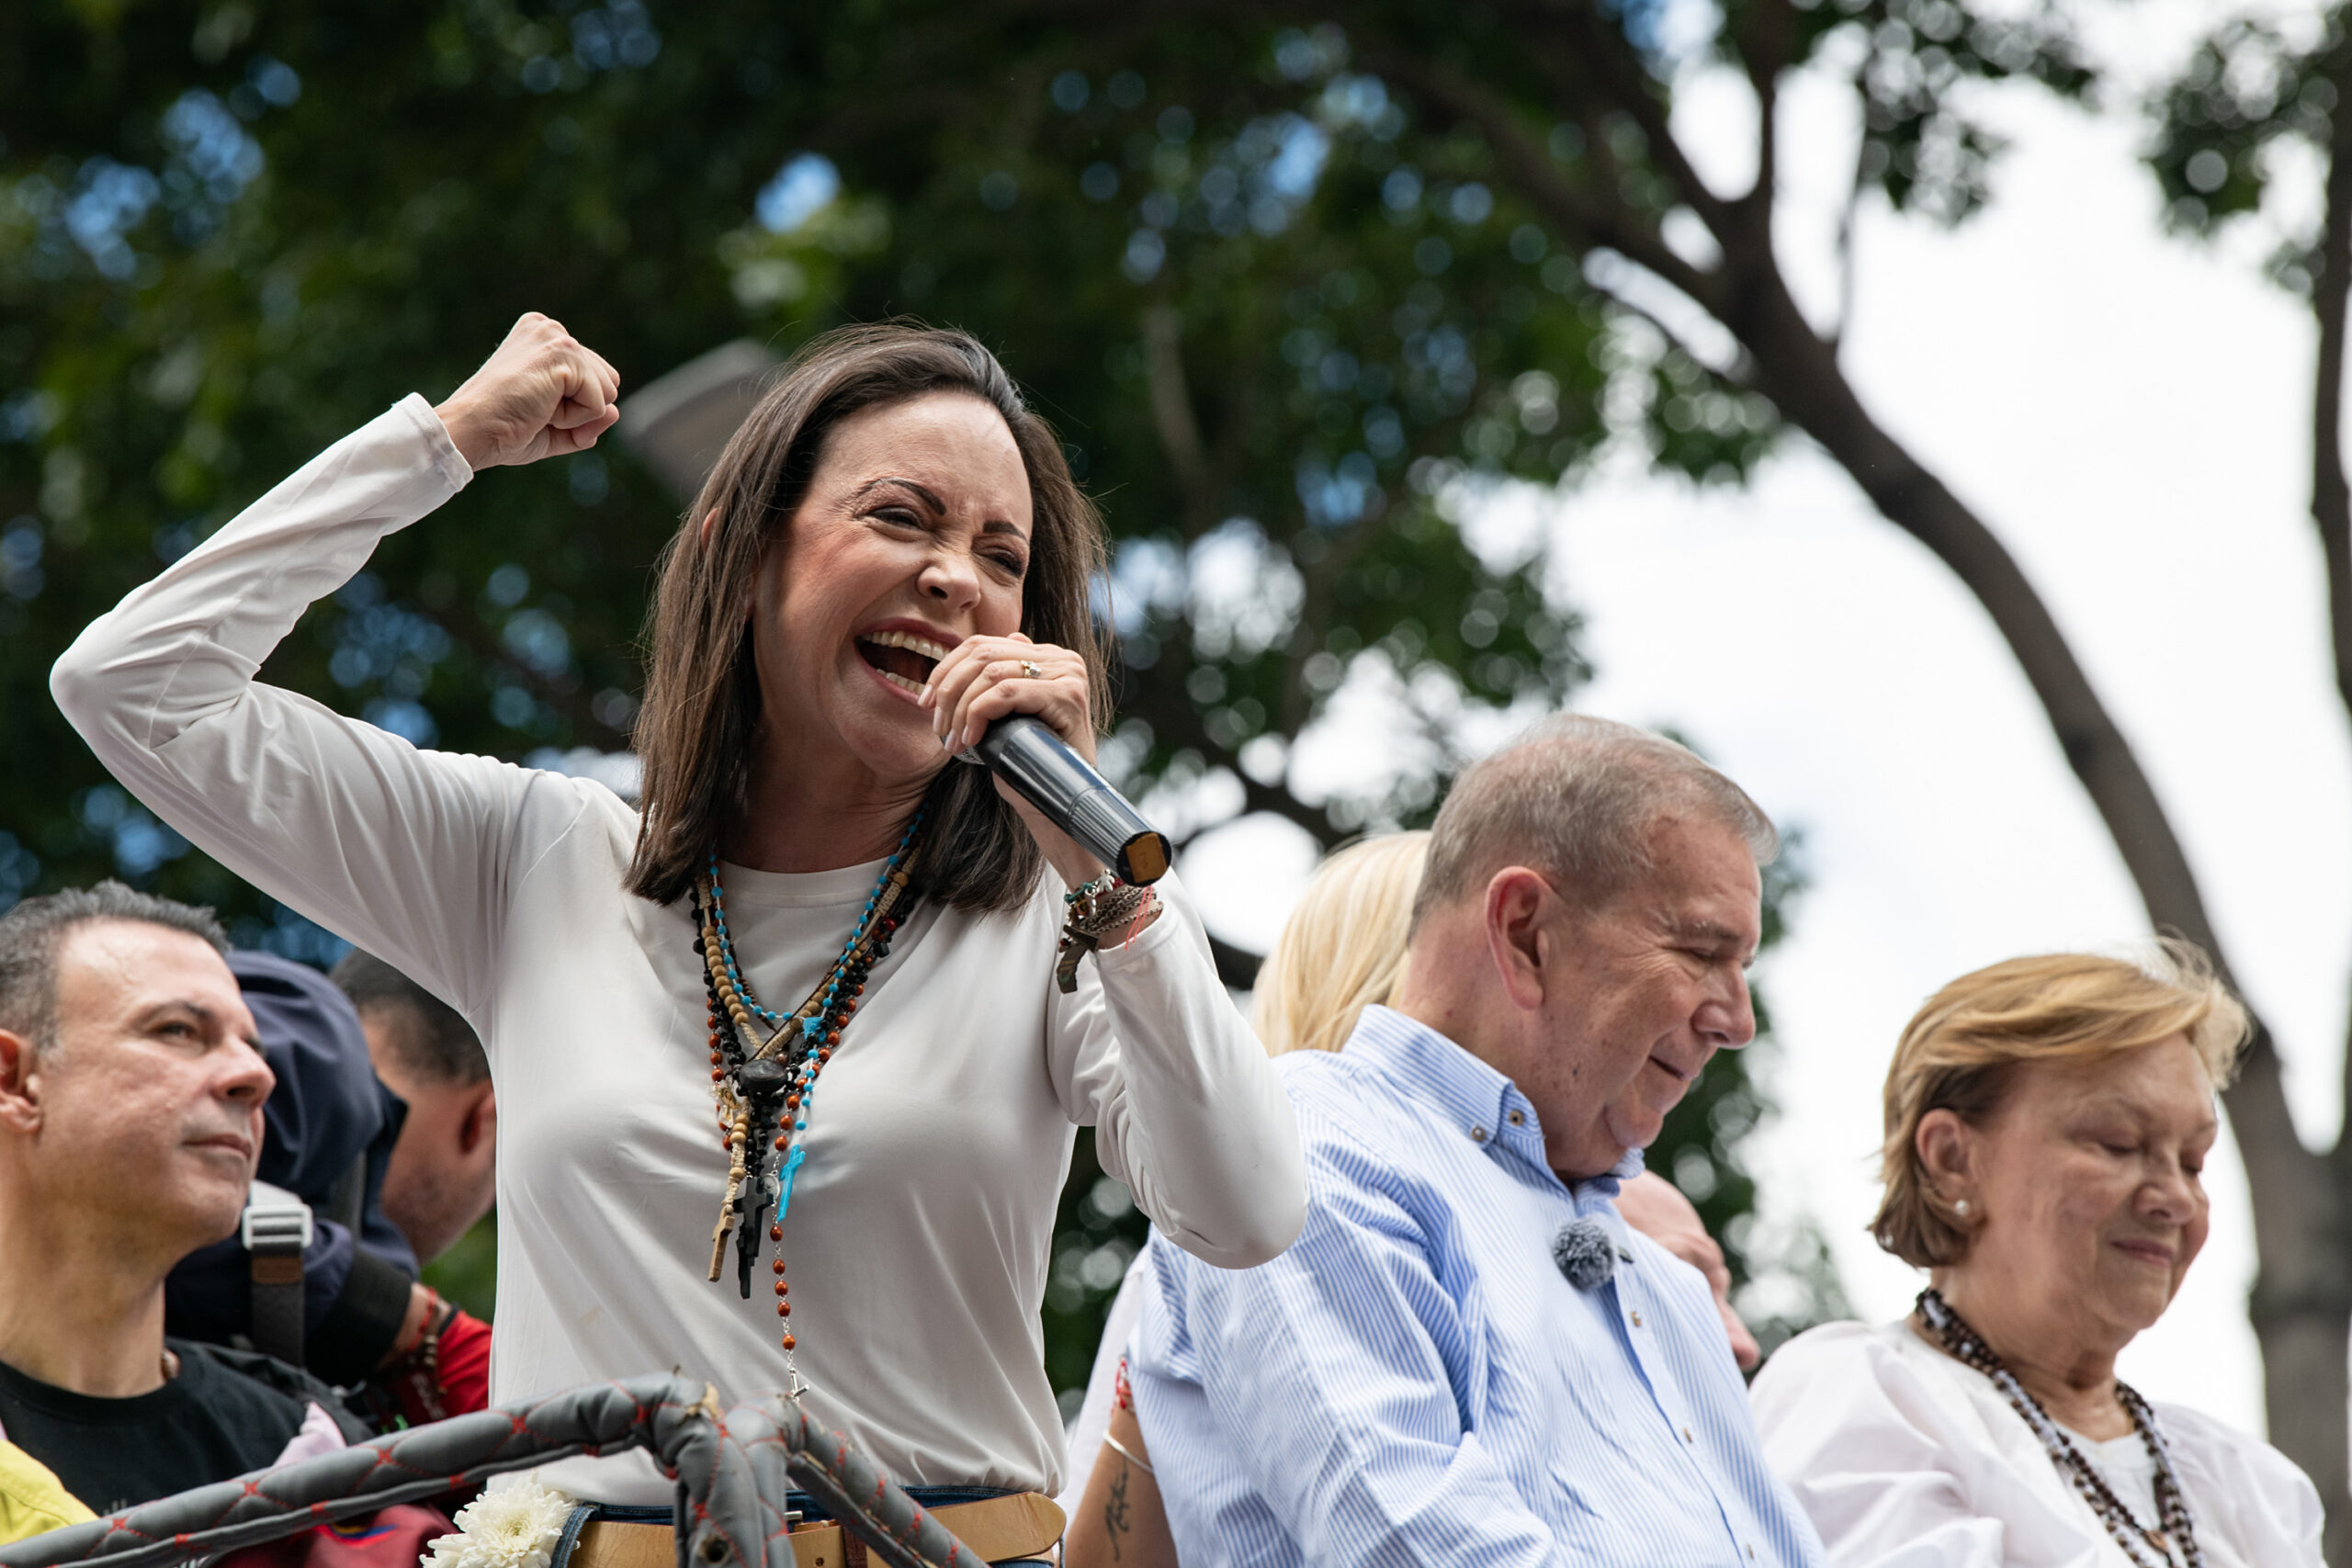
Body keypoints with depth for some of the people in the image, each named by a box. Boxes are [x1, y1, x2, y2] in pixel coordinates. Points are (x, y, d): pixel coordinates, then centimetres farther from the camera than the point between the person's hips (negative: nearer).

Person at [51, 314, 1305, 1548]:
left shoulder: (1056, 917, 5)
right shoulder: (538, 866, 11)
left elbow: (1248, 1219, -9)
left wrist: (1094, 846, -13)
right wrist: (447, 438, 12)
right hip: (593, 1540, 4)